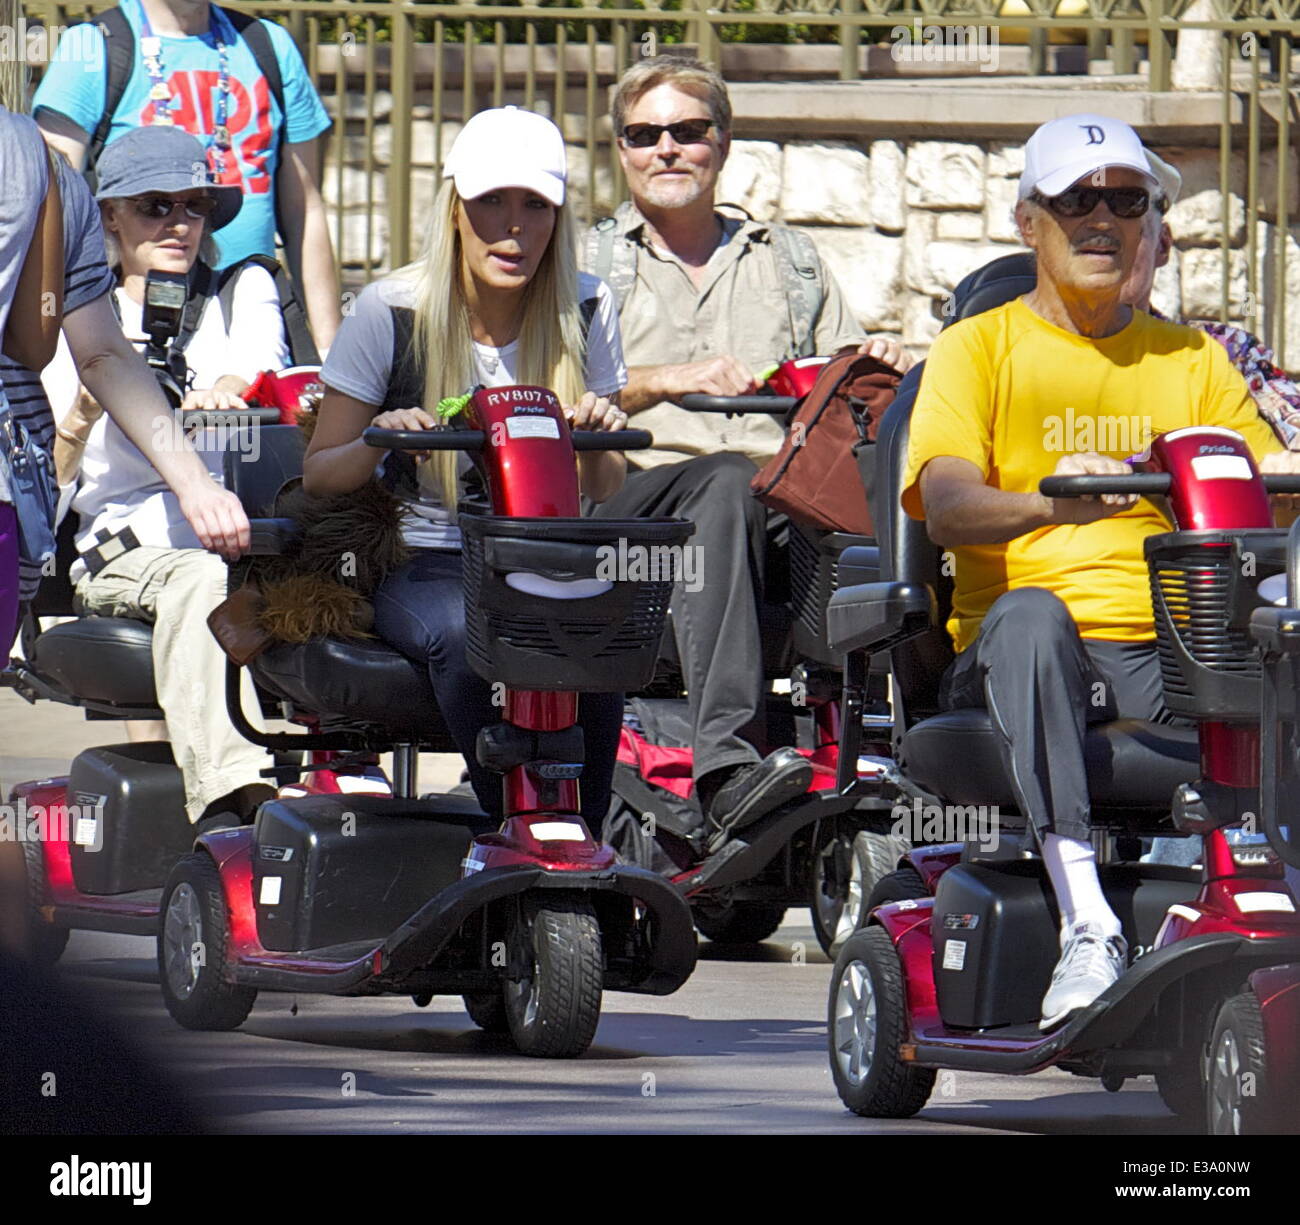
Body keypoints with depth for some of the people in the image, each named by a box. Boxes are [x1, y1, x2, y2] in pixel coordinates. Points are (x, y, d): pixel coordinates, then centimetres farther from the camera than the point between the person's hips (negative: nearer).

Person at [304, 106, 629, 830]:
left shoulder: (586, 310, 4)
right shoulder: (391, 312, -3)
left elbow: (606, 494, 10)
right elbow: (319, 476, 2)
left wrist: (598, 441, -13)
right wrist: (376, 443, -20)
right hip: (423, 566, -1)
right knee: (465, 635, -37)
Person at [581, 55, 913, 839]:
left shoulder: (789, 260, 31)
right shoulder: (590, 263, 22)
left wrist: (873, 365, 2)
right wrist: (664, 380, -9)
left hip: (786, 512, 2)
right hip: (636, 502, -2)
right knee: (729, 479, -40)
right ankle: (722, 759, -53)